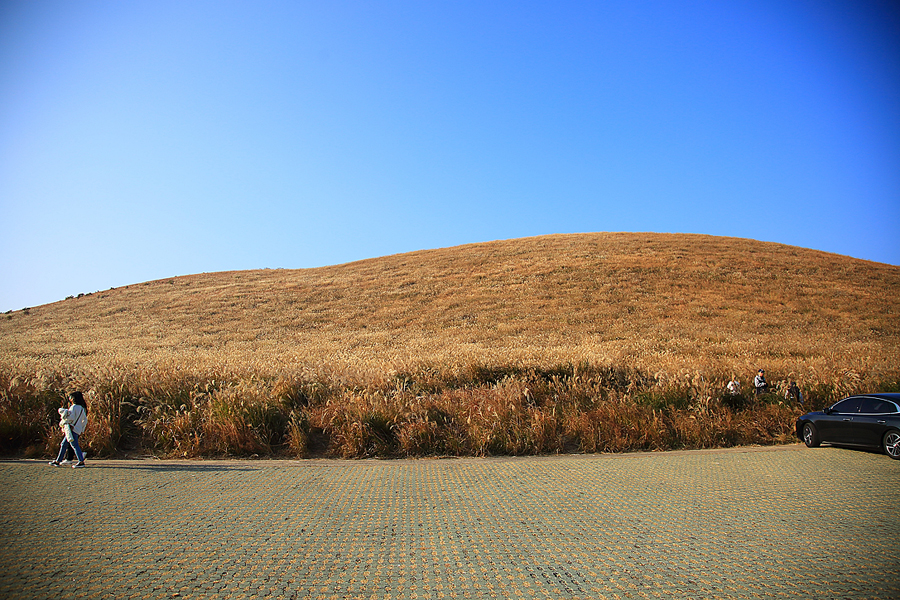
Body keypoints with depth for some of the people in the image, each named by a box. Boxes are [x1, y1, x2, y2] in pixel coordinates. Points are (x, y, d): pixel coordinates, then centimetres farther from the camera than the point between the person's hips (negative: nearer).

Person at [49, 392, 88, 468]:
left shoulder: (74, 407, -9)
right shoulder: (82, 408, 16)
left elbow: (71, 417, -18)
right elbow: (85, 420, 19)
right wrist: (82, 430, 21)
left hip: (72, 428, -9)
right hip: (77, 429, 9)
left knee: (74, 445, -12)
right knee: (63, 445, 17)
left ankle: (81, 461, -18)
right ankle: (58, 461, 23)